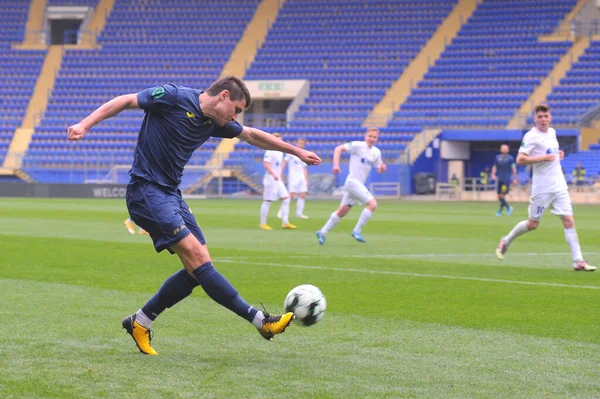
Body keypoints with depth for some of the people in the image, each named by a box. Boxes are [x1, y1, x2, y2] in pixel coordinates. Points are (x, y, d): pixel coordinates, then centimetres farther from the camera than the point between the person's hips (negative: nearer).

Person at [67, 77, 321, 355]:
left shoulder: (215, 123, 10)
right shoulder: (175, 97, -12)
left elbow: (252, 135, 25)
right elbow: (125, 101, -7)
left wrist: (297, 151, 32)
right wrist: (85, 124, -16)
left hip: (171, 194, 9)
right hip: (146, 191, -9)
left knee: (198, 269, 2)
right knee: (196, 257, -16)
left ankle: (140, 322, 15)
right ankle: (260, 321, -18)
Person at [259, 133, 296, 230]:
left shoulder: (280, 152, 14)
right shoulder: (270, 151, -12)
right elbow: (265, 164, -21)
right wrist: (274, 174, -29)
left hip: (278, 180, 9)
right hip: (270, 180, -9)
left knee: (286, 198, 1)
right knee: (267, 201, -3)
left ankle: (285, 222, 2)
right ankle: (262, 224, 5)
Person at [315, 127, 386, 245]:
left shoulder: (376, 152, 11)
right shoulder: (358, 145, -10)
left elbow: (379, 169, 19)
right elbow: (338, 149, -12)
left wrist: (382, 168, -5)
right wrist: (336, 165, -23)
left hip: (360, 184, 8)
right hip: (353, 181, -8)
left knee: (342, 211, 13)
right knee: (372, 204, -19)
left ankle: (323, 232, 23)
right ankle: (357, 231, -12)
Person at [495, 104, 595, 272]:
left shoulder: (552, 132, 11)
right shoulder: (531, 136, -12)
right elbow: (520, 159, -20)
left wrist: (558, 154, 9)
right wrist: (545, 158, -22)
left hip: (559, 185, 6)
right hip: (542, 187, -6)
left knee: (569, 221, -4)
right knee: (533, 224, 4)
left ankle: (578, 261, -6)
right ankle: (506, 241, 29)